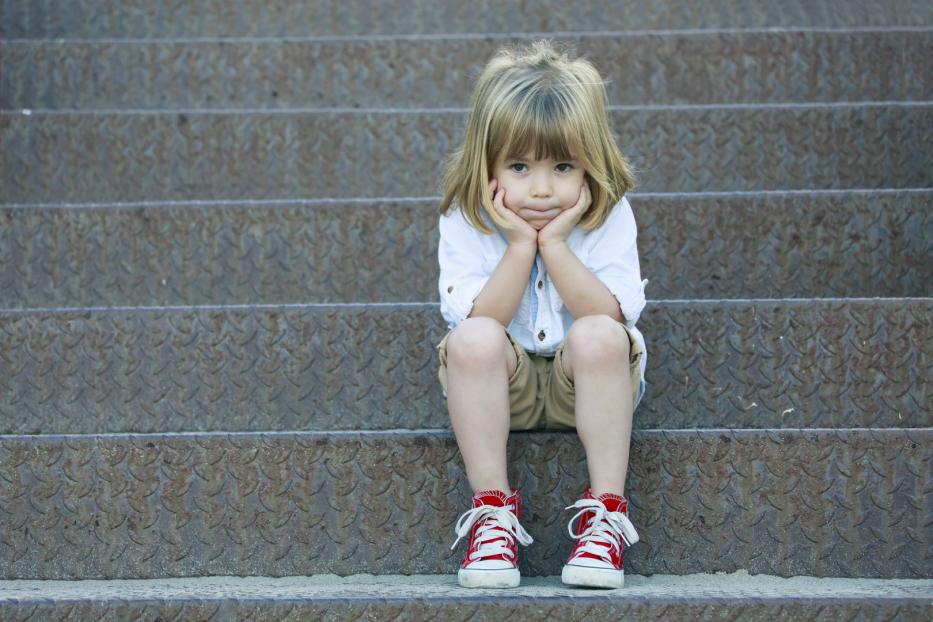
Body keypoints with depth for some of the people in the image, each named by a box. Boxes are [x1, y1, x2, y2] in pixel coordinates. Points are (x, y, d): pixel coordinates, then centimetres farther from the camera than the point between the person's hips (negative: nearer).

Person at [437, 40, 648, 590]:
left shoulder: (609, 217, -11)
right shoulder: (465, 223, -10)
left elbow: (611, 314, -21)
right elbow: (477, 319, -18)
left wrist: (554, 243, -25)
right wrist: (519, 246, -25)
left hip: (585, 381, 0)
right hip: (505, 384, 1)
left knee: (599, 336, -34)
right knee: (473, 340, -32)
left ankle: (606, 510, -24)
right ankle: (493, 507, -22)